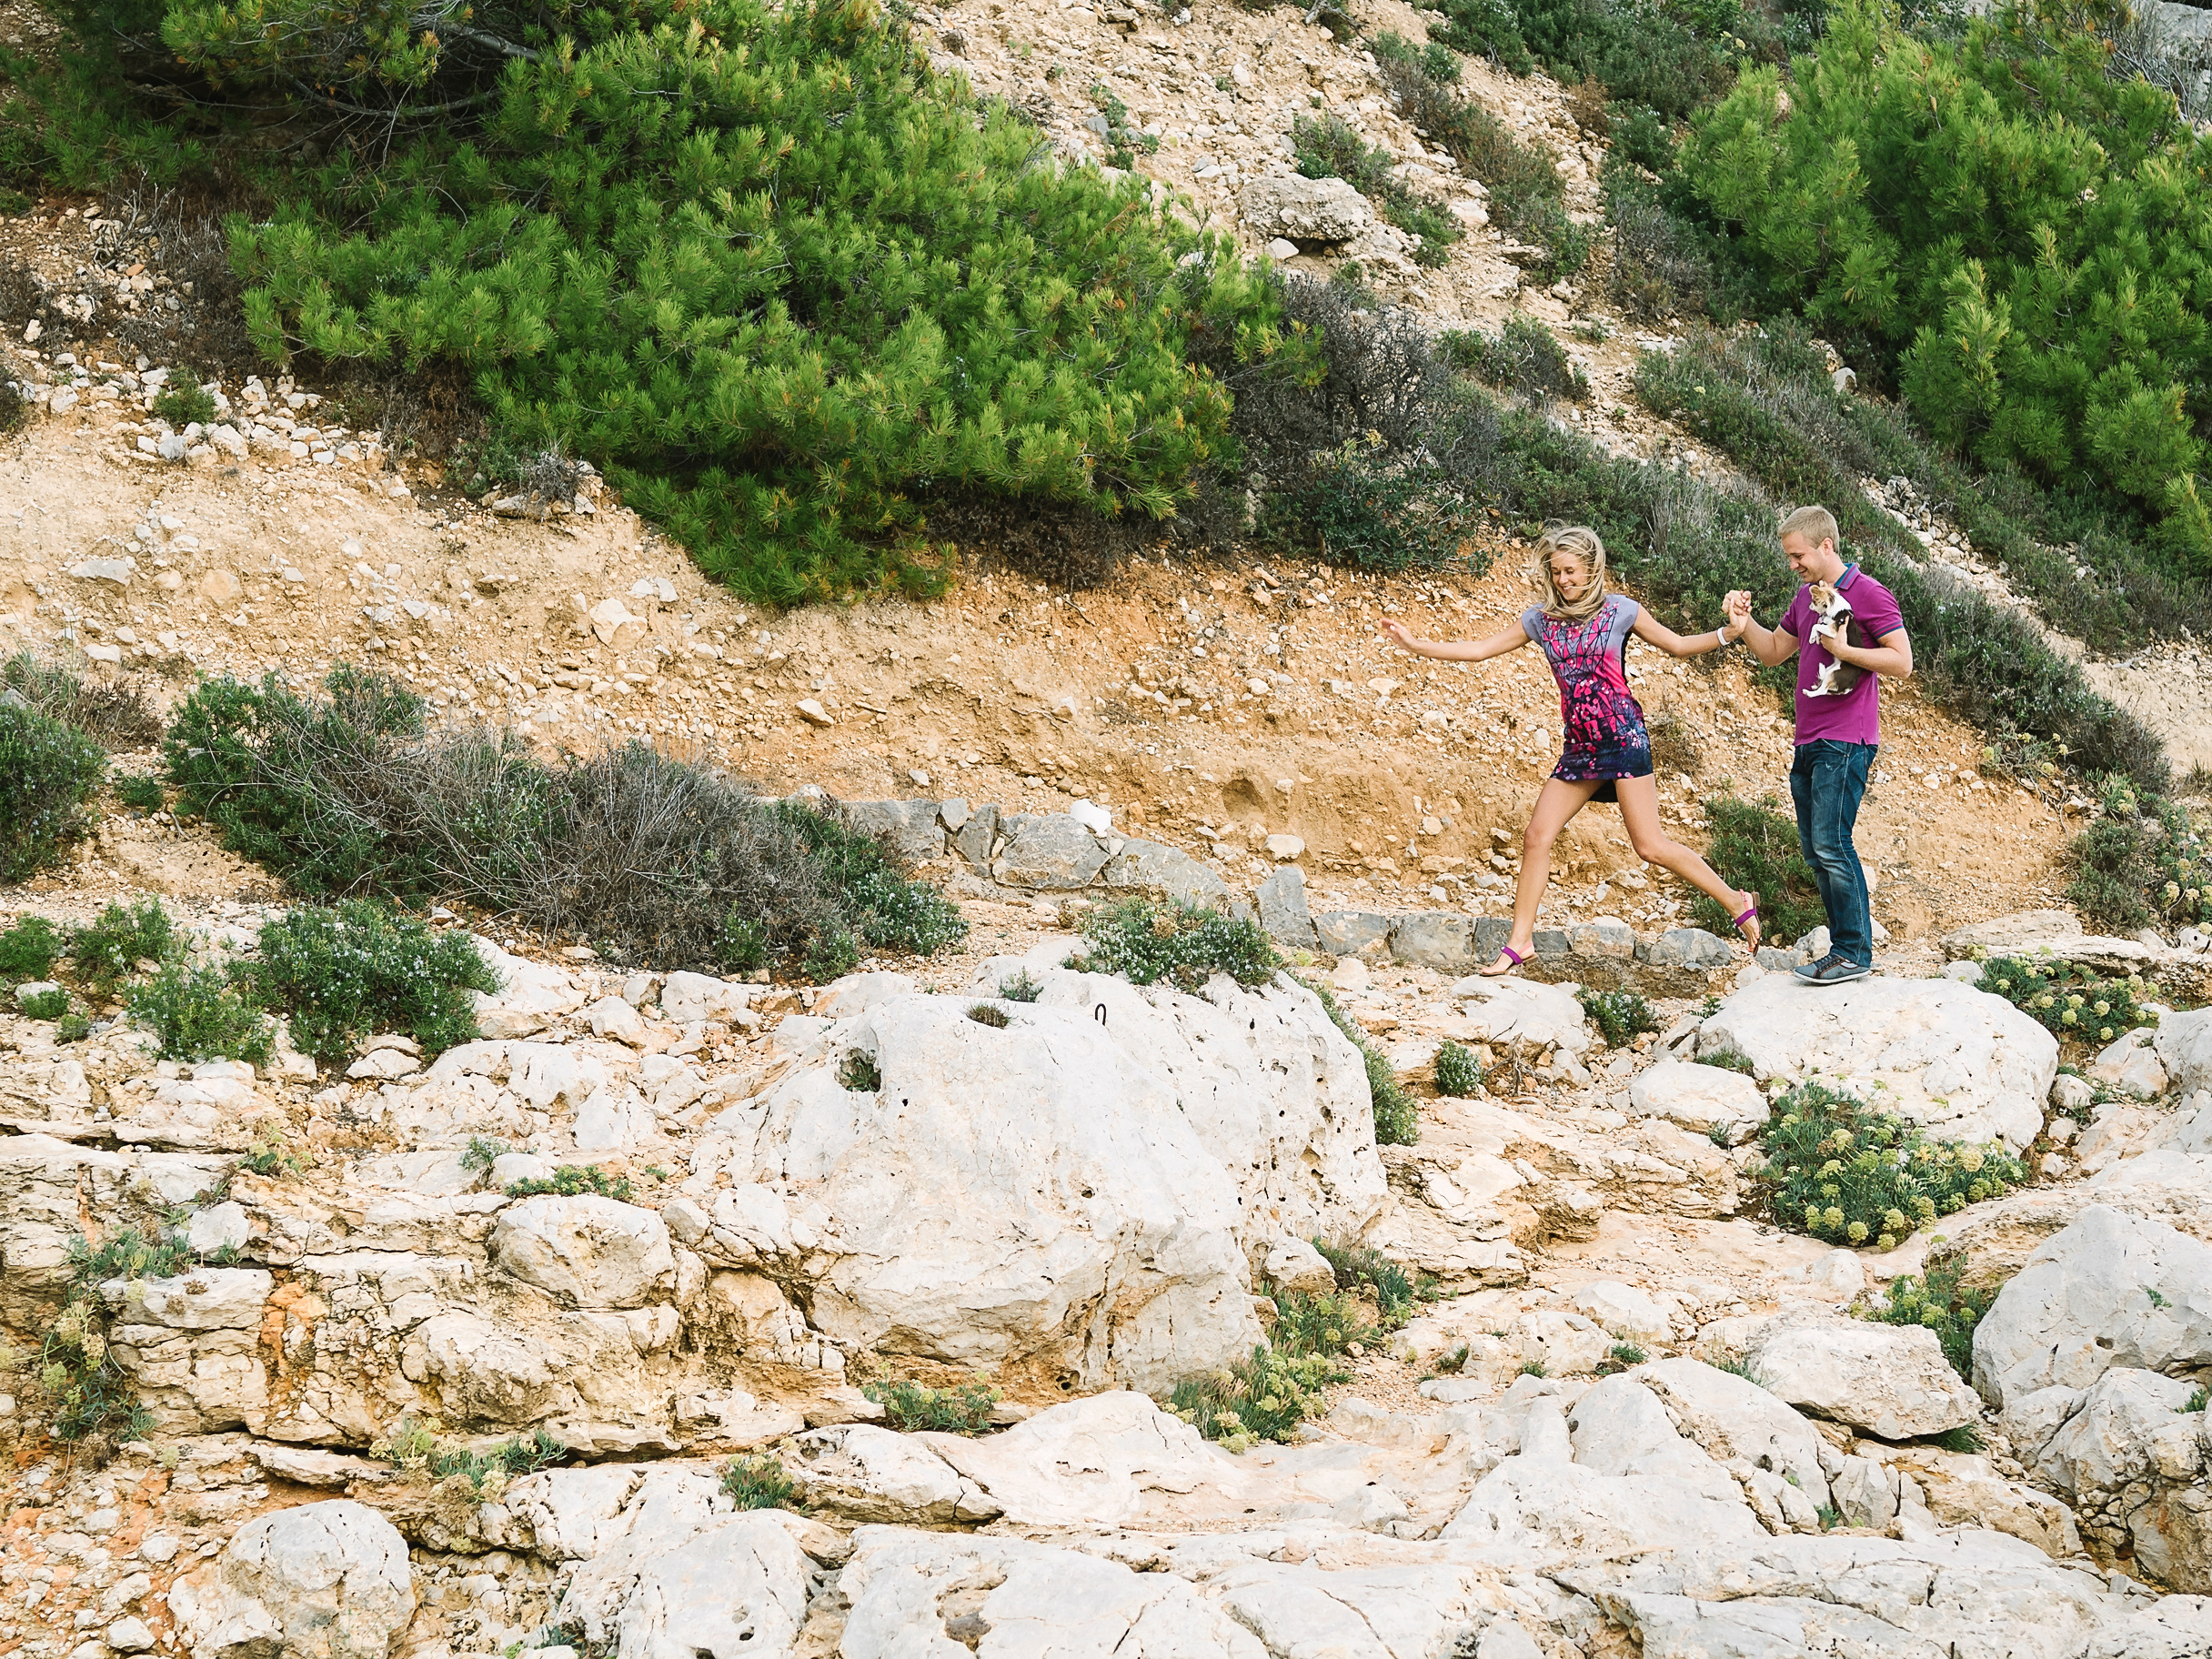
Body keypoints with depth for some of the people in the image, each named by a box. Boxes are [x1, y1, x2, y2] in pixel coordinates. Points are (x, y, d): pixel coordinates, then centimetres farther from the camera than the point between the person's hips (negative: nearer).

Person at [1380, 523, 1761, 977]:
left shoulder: (1619, 610, -1)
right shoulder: (1542, 617, 9)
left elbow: (1677, 645, 6)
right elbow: (1480, 649, 13)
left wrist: (1726, 634, -10)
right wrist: (1415, 644, 8)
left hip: (1622, 736, -5)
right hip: (1579, 746, 5)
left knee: (1649, 845, -11)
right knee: (1537, 838, -1)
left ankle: (1736, 901, 2)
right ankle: (1519, 941, 7)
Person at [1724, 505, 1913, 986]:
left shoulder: (1869, 595, -9)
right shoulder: (1807, 597, 16)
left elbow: (1902, 662, -12)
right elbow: (1773, 651, 26)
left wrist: (1843, 650, -17)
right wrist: (1744, 625, 7)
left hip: (1845, 743, -9)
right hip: (1808, 742, 9)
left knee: (1830, 843, -14)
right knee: (1814, 849, 7)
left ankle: (1855, 953, -10)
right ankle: (1844, 948, 12)